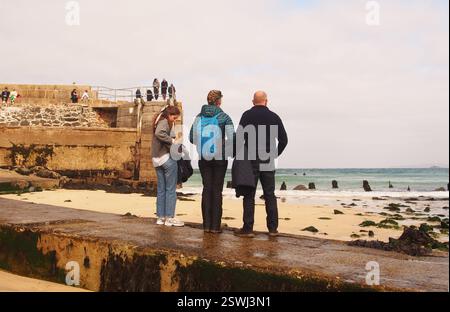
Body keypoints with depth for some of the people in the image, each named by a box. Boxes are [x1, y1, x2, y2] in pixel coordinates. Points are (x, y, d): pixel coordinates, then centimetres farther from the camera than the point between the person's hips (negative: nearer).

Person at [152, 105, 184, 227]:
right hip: (167, 157, -9)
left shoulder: (160, 122, 18)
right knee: (171, 189, -1)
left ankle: (161, 217, 16)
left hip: (157, 159, 9)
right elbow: (159, 133, -29)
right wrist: (171, 140, -18)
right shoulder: (164, 122, -10)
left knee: (161, 189, 12)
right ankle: (169, 217, 2)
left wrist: (172, 141, 1)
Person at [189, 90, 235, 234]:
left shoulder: (199, 117, 3)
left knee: (206, 188, 9)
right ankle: (215, 226, 3)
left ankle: (206, 224, 9)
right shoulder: (224, 117, -7)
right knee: (217, 190, 2)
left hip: (203, 158, 3)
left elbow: (192, 138, 5)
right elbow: (232, 137, -15)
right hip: (220, 158, -3)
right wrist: (232, 152, 1)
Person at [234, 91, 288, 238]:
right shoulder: (274, 117, 5)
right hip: (268, 163, 2)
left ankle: (248, 229, 0)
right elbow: (284, 139, 6)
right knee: (270, 195, 9)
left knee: (249, 195, 1)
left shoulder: (247, 115, -3)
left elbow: (239, 137, -10)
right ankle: (273, 228, 11)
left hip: (251, 162, -2)